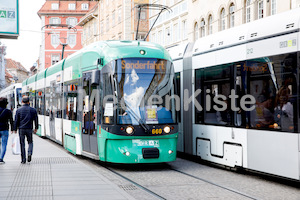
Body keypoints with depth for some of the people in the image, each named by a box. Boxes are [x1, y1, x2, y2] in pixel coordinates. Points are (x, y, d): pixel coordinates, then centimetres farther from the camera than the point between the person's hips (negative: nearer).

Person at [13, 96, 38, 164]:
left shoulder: (19, 110, -2)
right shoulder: (33, 110, 0)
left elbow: (16, 120, -1)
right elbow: (36, 119, 5)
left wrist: (15, 129, 7)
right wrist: (36, 128, 16)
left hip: (21, 129, -1)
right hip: (29, 129, 1)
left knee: (22, 144, 5)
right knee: (30, 142, 18)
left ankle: (23, 160, 4)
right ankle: (29, 153, -8)